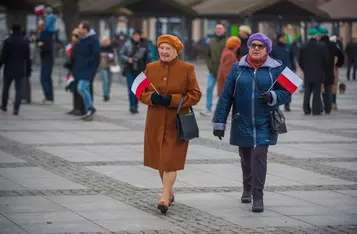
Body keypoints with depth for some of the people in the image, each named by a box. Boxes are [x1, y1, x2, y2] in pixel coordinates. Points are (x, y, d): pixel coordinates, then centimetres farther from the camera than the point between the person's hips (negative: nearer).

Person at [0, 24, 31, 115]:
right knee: (19, 89, 1)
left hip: (9, 70, -1)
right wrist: (28, 70, 9)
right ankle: (16, 109, -10)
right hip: (20, 70, 1)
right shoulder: (25, 42, 1)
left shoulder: (8, 41, -7)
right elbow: (27, 58, 3)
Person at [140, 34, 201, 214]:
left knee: (170, 160, -10)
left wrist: (172, 100, -18)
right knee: (160, 159, 12)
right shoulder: (151, 68, 6)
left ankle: (165, 198, -12)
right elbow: (141, 92, 10)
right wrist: (152, 98, -13)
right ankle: (170, 193, 30)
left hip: (177, 123, -4)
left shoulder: (187, 69, -4)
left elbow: (195, 95, -6)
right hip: (156, 122, 4)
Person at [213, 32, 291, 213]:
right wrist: (219, 123, -2)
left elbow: (287, 93, 2)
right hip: (242, 123, 2)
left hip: (264, 124, -2)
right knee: (246, 158, 14)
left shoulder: (276, 69, -2)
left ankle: (258, 197, -9)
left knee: (259, 157, -13)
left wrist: (273, 97, -20)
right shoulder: (238, 68, 1)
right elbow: (226, 96, 1)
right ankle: (247, 189, 38)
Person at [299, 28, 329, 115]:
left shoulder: (304, 47, -2)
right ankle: (316, 110, 0)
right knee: (316, 92, 2)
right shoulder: (322, 46, -9)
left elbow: (300, 62, 3)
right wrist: (324, 70, 10)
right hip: (318, 74, -2)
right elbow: (327, 60, -6)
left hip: (307, 74, 2)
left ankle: (306, 109, 12)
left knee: (307, 92, 12)